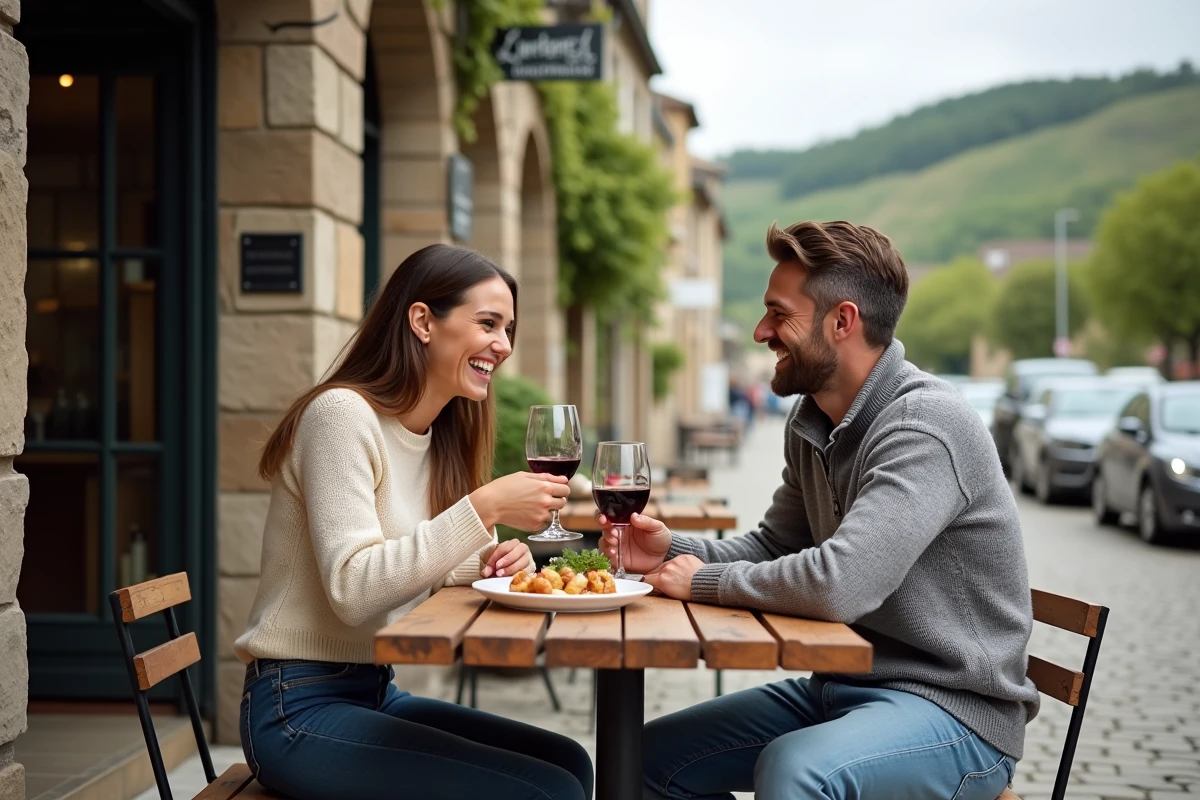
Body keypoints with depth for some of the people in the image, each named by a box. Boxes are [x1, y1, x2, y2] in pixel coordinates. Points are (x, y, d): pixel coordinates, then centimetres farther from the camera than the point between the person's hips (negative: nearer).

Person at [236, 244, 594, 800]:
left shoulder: (437, 437, 9)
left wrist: (486, 565, -10)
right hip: (300, 711, -8)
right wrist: (483, 509, -28)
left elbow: (413, 585, 10)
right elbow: (353, 591, -25)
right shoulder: (342, 413, -16)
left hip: (376, 693, 8)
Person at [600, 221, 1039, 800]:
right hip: (842, 688, 9)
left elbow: (838, 584, -32)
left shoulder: (925, 426, -22)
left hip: (951, 709, -9)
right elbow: (774, 549, 15)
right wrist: (673, 549, -4)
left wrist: (704, 580, -17)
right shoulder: (810, 423, 7)